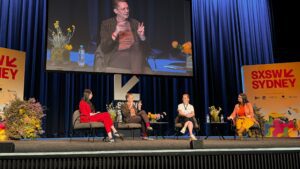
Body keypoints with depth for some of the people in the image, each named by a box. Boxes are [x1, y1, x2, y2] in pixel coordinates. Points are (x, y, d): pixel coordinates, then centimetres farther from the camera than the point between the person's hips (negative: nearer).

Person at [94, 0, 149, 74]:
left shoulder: (136, 23, 10)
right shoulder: (106, 24, 4)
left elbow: (144, 49, 8)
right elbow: (104, 49, -6)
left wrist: (142, 36, -12)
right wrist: (115, 33, -18)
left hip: (133, 64, 2)